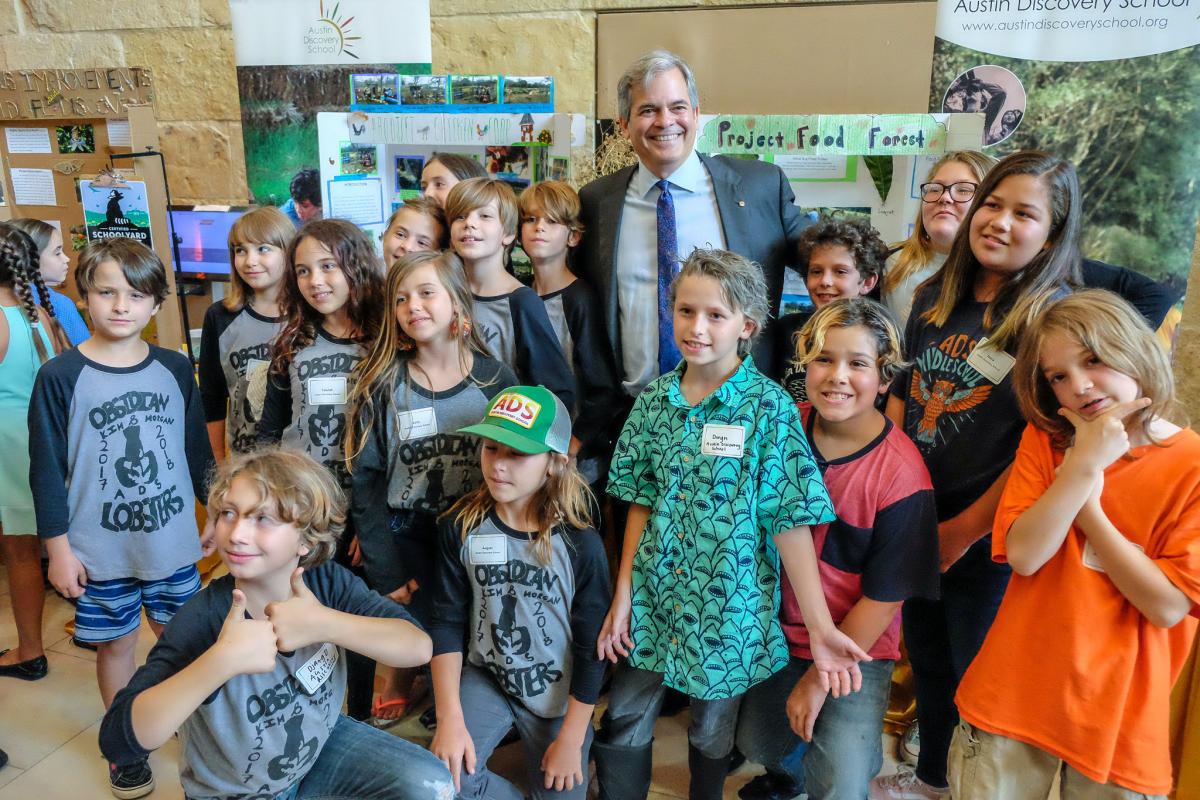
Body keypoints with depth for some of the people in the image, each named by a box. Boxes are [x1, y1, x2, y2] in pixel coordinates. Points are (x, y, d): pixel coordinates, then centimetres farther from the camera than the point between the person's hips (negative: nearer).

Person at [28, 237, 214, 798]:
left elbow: (197, 451, 6)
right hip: (99, 548, -2)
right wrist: (58, 548, -6)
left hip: (172, 540, 2)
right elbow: (46, 471, -7)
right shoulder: (60, 377, -10)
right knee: (115, 642, 13)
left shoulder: (175, 369, -2)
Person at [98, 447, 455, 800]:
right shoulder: (203, 618, -28)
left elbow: (419, 647, -27)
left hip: (321, 747, 3)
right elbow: (117, 741, -35)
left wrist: (324, 623, -39)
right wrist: (221, 659, -47)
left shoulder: (327, 582, -19)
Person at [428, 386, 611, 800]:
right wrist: (450, 718, -14)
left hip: (559, 695, -1)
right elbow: (448, 624, -7)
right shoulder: (460, 527, -12)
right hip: (484, 677, 1)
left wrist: (571, 738, -7)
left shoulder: (581, 543, -19)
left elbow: (591, 648, -12)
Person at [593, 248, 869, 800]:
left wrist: (821, 628, -18)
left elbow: (791, 520, -14)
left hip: (728, 604, -3)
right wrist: (622, 596, 2)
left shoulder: (769, 407, -13)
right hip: (654, 595, 3)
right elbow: (641, 503, 4)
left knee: (710, 733, 16)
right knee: (623, 723, 12)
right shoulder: (656, 399, -1)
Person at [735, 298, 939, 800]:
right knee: (757, 744, 22)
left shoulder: (900, 476, -23)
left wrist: (818, 681, -10)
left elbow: (882, 599, -16)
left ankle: (862, 753, 33)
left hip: (855, 652, -4)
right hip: (777, 632, 4)